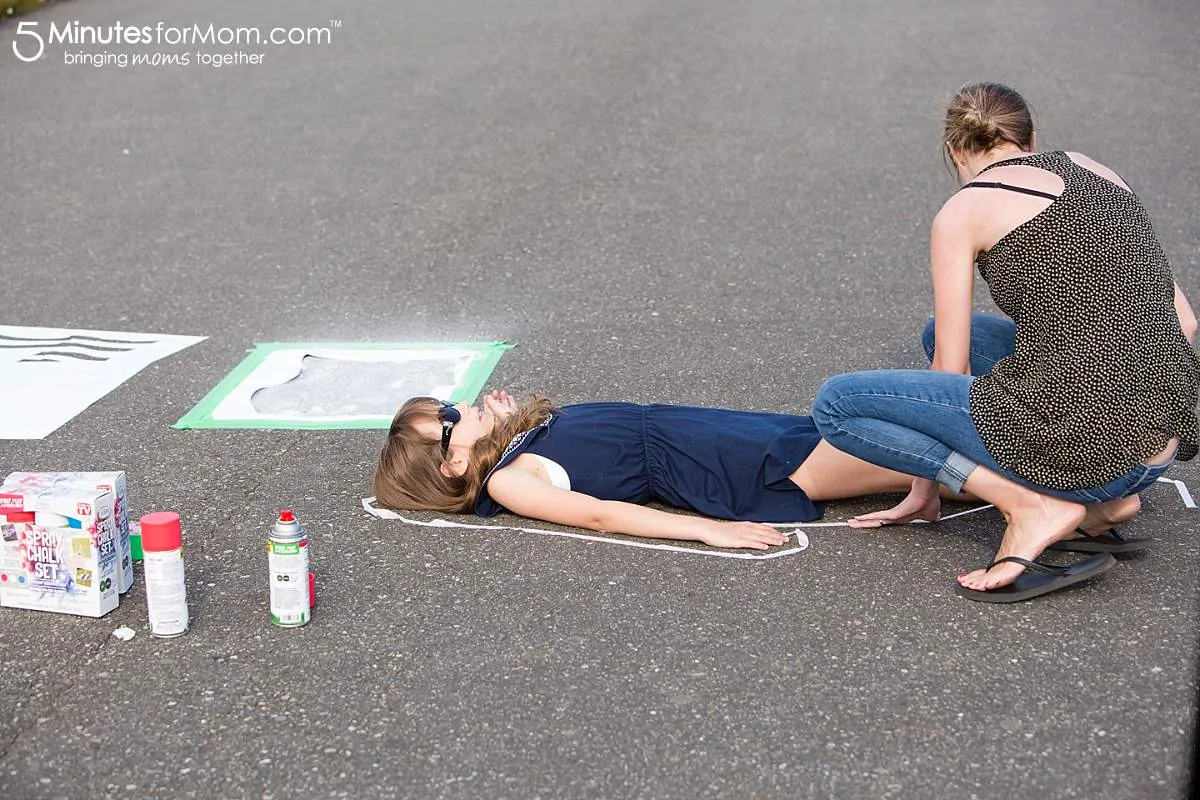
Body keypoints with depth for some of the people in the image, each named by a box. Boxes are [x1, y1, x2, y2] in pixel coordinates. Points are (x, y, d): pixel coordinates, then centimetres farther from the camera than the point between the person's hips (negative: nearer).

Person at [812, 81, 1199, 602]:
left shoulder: (963, 211, 1)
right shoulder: (1094, 172, 17)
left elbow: (950, 369, 5)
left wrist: (924, 488, 19)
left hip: (1077, 441, -7)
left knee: (836, 403, 4)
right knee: (946, 330, 27)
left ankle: (1032, 505, -5)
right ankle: (1104, 501, 14)